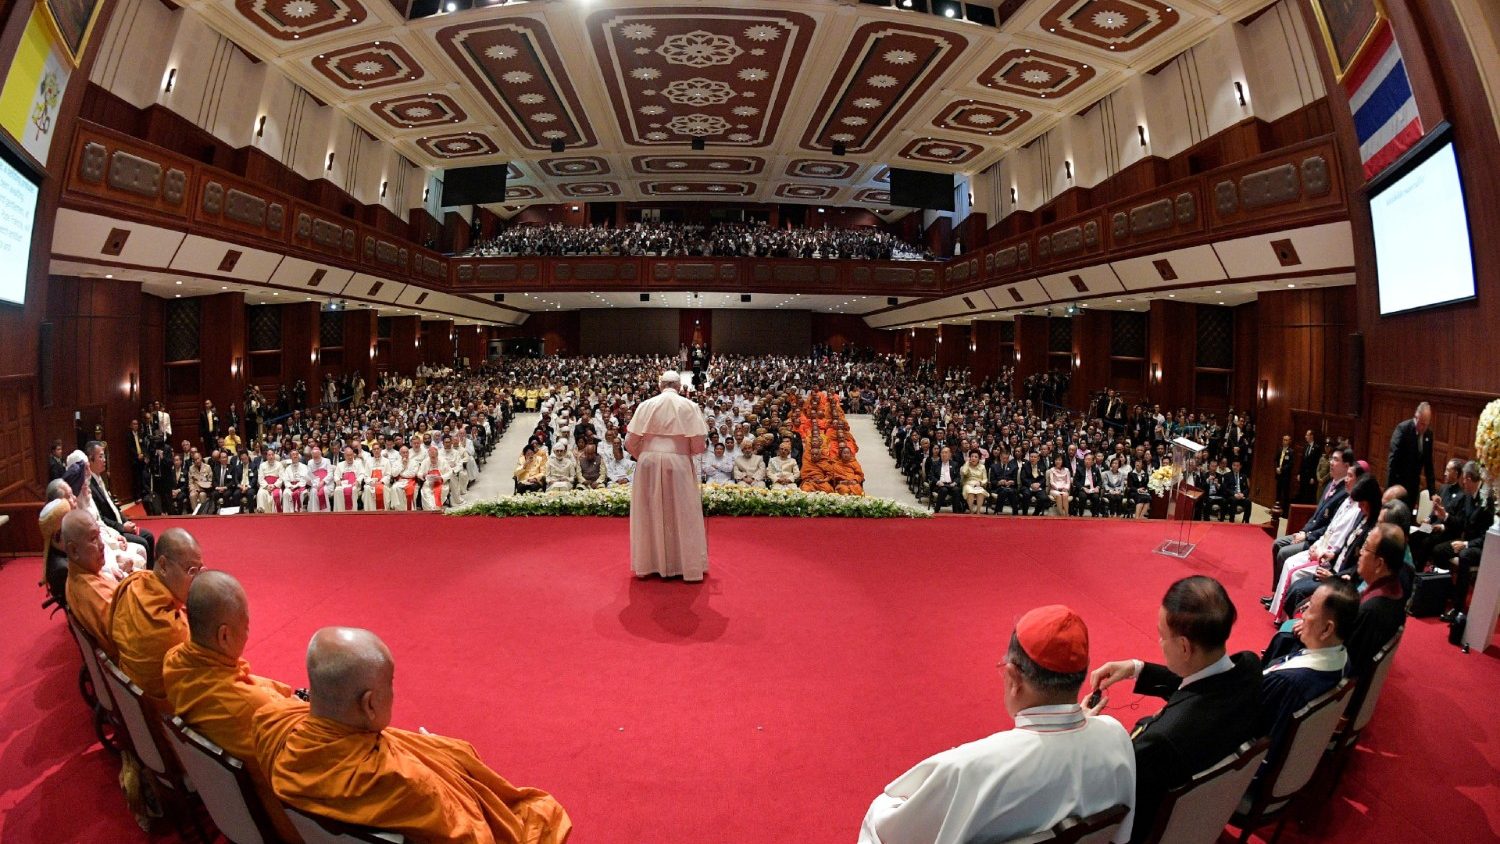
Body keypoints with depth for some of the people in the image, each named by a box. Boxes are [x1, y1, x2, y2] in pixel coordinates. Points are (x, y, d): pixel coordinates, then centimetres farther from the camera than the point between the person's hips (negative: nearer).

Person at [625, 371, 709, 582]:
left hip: (649, 464, 2)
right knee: (681, 515, 10)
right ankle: (686, 564, 16)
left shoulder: (646, 405, -2)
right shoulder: (689, 406, -5)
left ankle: (647, 564, 23)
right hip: (678, 465, -1)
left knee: (649, 515, 13)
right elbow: (699, 445, -8)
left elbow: (630, 442, -1)